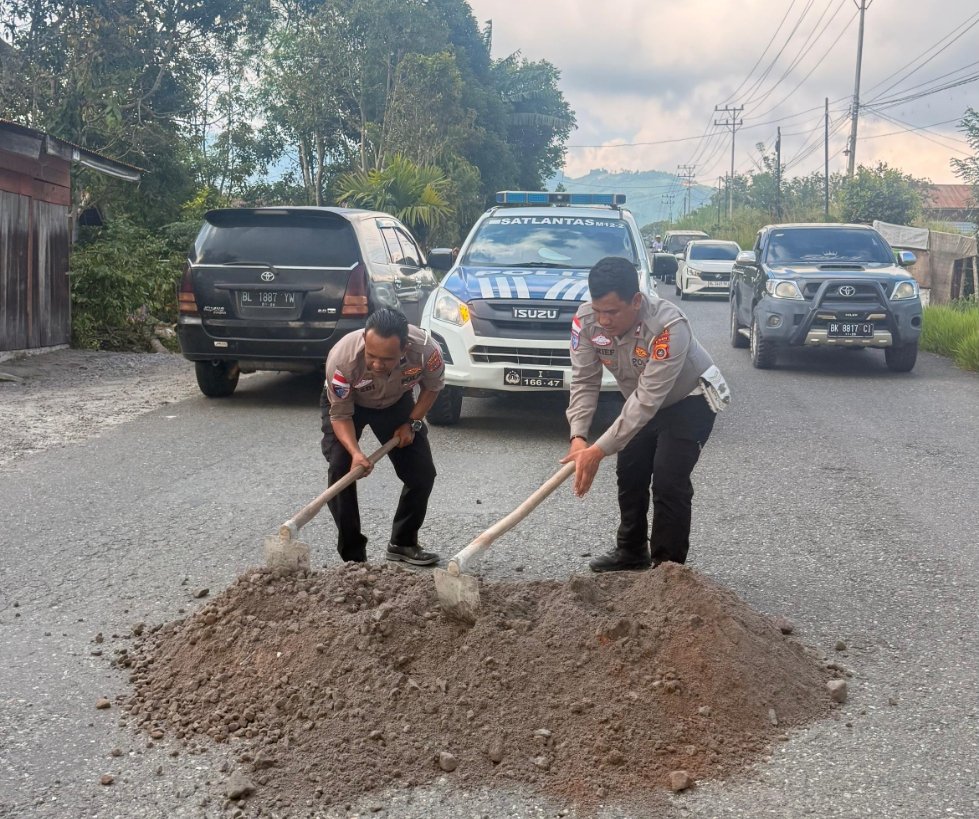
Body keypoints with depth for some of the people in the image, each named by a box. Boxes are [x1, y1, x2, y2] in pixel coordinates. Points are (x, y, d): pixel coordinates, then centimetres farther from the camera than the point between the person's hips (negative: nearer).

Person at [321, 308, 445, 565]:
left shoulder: (425, 350, -37)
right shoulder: (342, 358, -42)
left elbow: (433, 386, -10)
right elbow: (340, 415, -27)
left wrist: (412, 423, -14)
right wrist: (355, 452, -42)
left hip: (396, 402, 2)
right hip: (345, 402, -2)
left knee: (422, 473, -3)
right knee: (341, 471, -19)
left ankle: (403, 543, 19)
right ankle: (352, 557, -7)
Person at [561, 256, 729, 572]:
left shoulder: (668, 326, -41)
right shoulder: (586, 320, -25)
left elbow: (648, 399, -41)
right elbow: (584, 382, -20)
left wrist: (599, 450, -43)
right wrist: (578, 437, -35)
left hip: (690, 401, -6)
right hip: (642, 401, 6)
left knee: (669, 482, -15)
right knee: (630, 473, 12)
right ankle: (632, 551, 31)